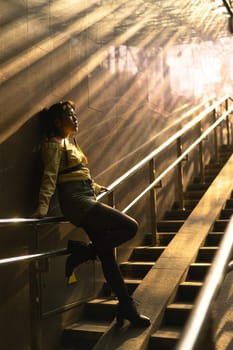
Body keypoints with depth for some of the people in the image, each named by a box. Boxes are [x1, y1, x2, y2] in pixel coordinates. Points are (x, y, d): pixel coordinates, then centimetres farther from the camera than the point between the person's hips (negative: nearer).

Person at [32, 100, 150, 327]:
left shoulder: (70, 144, 22)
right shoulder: (55, 144, -4)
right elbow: (50, 177, -15)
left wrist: (97, 188, 43)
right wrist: (42, 208, -25)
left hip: (87, 201, 9)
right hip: (77, 202, -9)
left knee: (107, 252, 6)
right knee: (130, 227, -14)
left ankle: (126, 306, 13)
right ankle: (79, 253, -7)